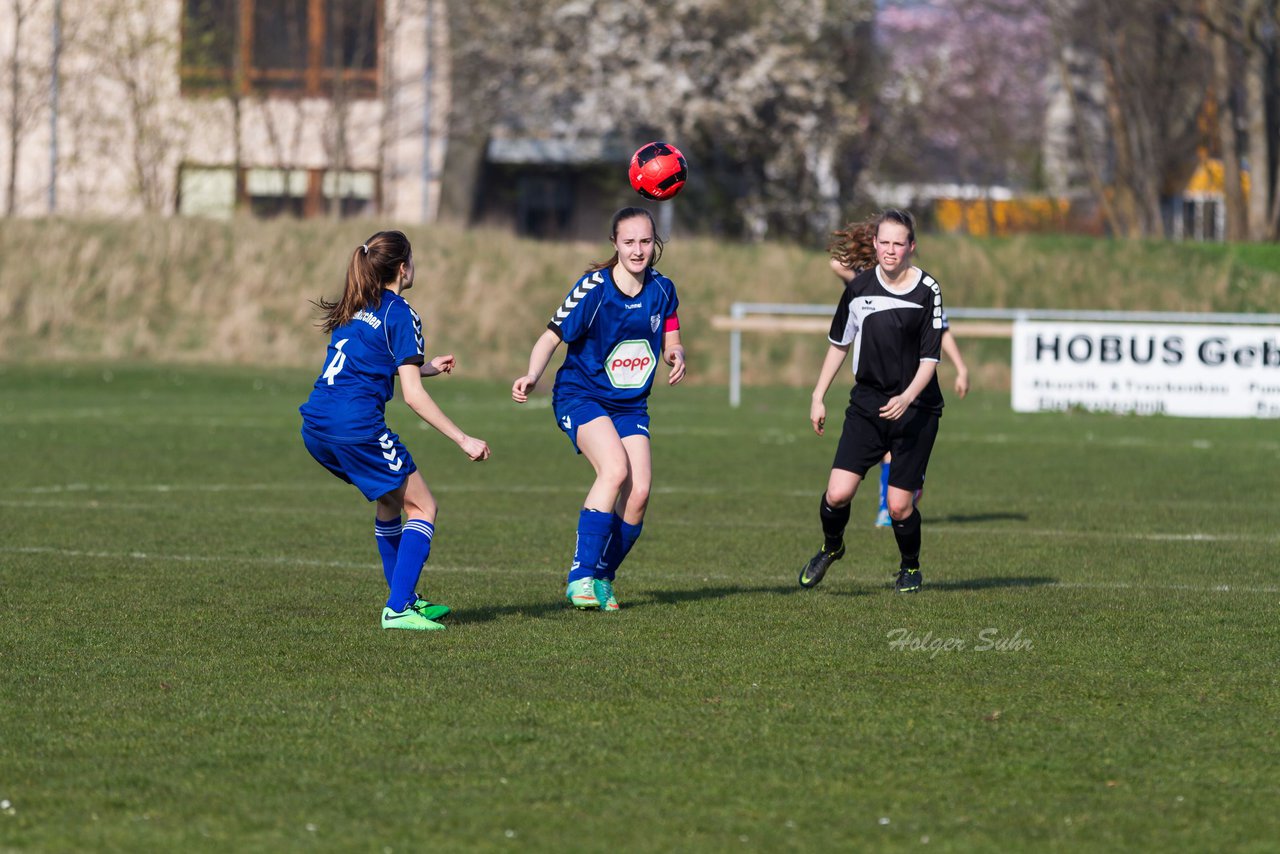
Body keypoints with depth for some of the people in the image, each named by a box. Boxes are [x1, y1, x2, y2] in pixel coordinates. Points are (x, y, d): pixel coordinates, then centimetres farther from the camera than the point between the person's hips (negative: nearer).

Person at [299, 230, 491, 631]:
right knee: (422, 508, 5)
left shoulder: (353, 309, 18)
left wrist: (426, 367, 43)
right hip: (356, 426, -8)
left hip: (315, 428, 8)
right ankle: (398, 609, -6)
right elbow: (413, 395, -9)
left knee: (391, 500, 26)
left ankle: (405, 599, 30)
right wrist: (463, 440, -7)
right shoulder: (400, 314, -5)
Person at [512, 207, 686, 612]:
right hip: (581, 396, -5)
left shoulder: (661, 289, 1)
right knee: (615, 469, -29)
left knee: (638, 492, -11)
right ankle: (581, 576, -26)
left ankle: (602, 579, 10)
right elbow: (552, 337, -12)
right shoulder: (593, 288, -14)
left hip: (631, 405, 5)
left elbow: (670, 343, 9)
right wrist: (532, 375, -31)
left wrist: (676, 356, -15)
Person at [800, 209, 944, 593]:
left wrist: (907, 398, -24)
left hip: (915, 409, -2)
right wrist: (818, 397, 13)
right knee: (838, 493, -11)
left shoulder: (927, 290, -9)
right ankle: (831, 547, 22)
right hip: (866, 403, 2)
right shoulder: (859, 287, 1)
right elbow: (839, 344, 14)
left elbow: (930, 359, -9)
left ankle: (910, 567, 25)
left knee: (899, 505, -5)